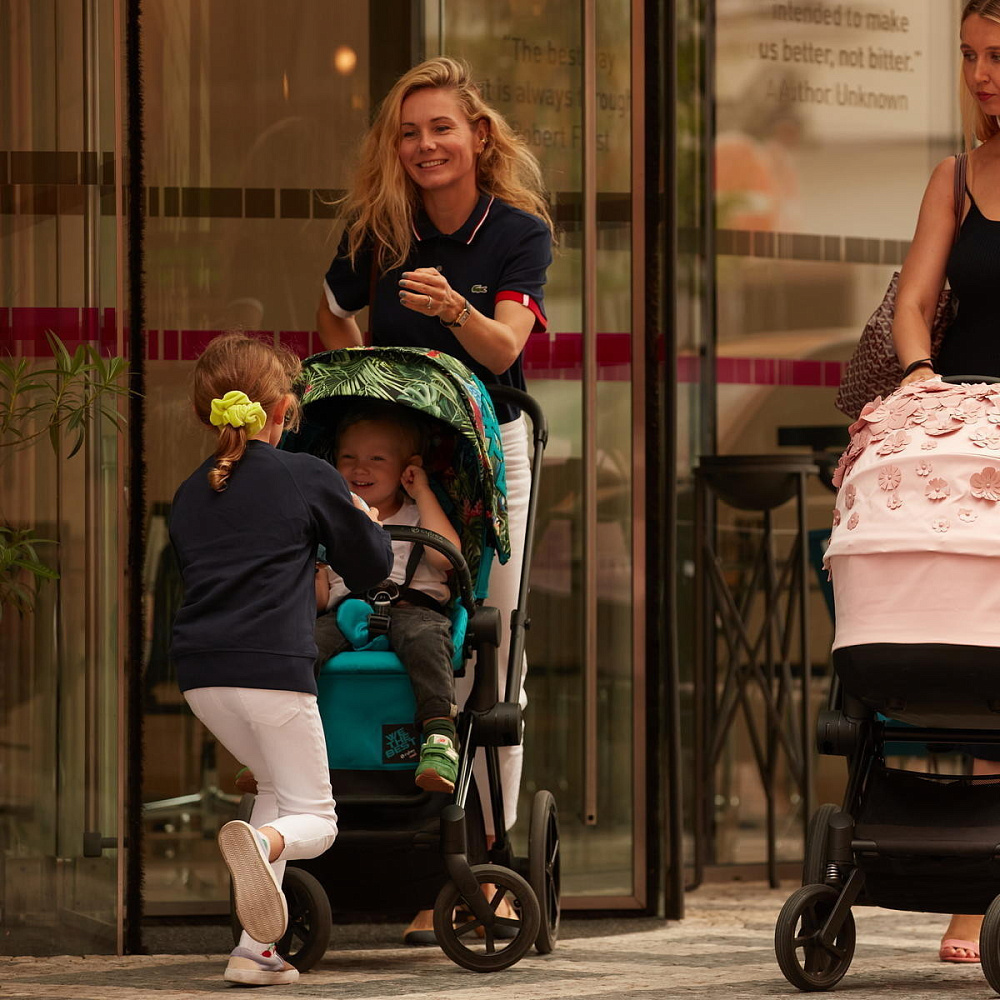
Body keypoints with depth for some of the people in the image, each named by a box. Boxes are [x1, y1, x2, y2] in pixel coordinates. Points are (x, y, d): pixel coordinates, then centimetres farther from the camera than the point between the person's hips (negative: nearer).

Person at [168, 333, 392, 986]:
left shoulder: (188, 496, 16)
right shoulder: (310, 478, 3)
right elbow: (373, 566, 11)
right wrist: (370, 525, 34)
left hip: (201, 672, 5)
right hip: (272, 667, -5)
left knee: (278, 785, 26)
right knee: (314, 818, 7)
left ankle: (257, 947, 14)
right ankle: (260, 841, -31)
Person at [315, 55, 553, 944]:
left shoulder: (520, 232, -6)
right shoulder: (379, 233, -1)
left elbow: (504, 349, -21)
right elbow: (333, 321, 18)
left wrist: (455, 309, -40)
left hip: (491, 448, -1)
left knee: (489, 657, -2)